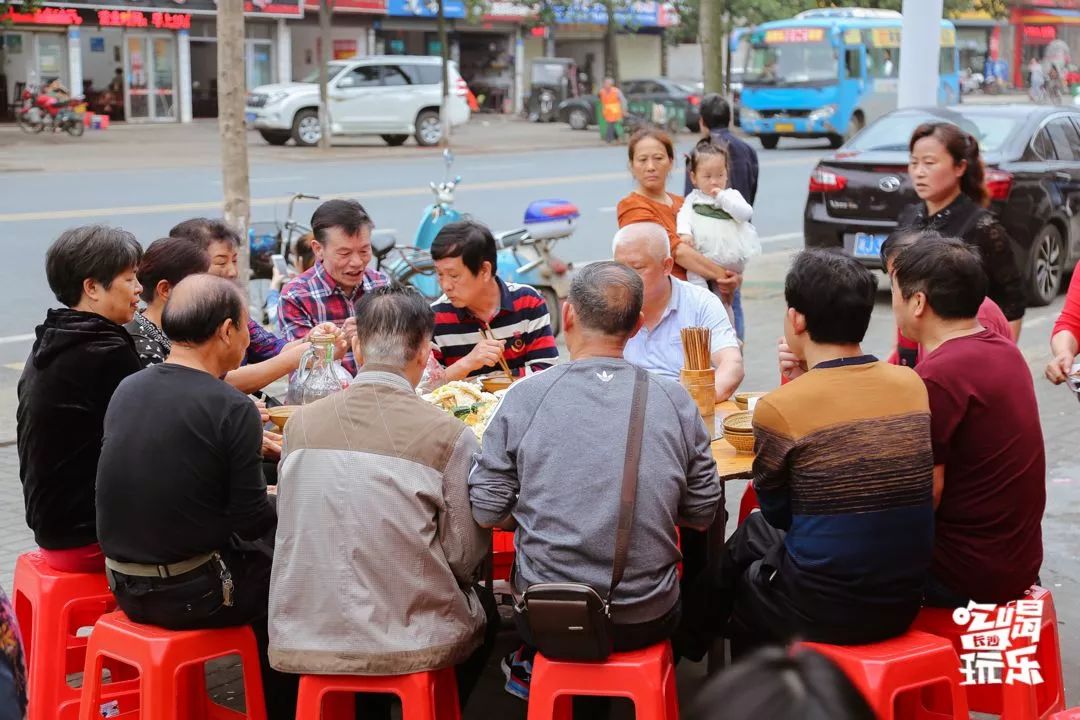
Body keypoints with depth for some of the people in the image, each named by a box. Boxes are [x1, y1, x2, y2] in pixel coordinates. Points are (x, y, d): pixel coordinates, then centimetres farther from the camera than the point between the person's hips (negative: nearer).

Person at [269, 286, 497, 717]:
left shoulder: (300, 423, -4)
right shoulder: (449, 435, -14)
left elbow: (296, 522, 9)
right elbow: (466, 559, -7)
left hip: (302, 642, 3)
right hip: (410, 643, -3)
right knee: (483, 606, 30)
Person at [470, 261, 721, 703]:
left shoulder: (524, 397, -10)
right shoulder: (675, 401, -6)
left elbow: (487, 510, -5)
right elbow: (703, 513, 2)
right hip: (647, 623, 0)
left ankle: (535, 668, 35)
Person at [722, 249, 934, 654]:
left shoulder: (778, 409, -18)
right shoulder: (913, 384, -2)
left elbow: (777, 513, -2)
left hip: (822, 613, -5)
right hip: (904, 602, 6)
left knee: (742, 571, 28)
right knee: (756, 533, 28)